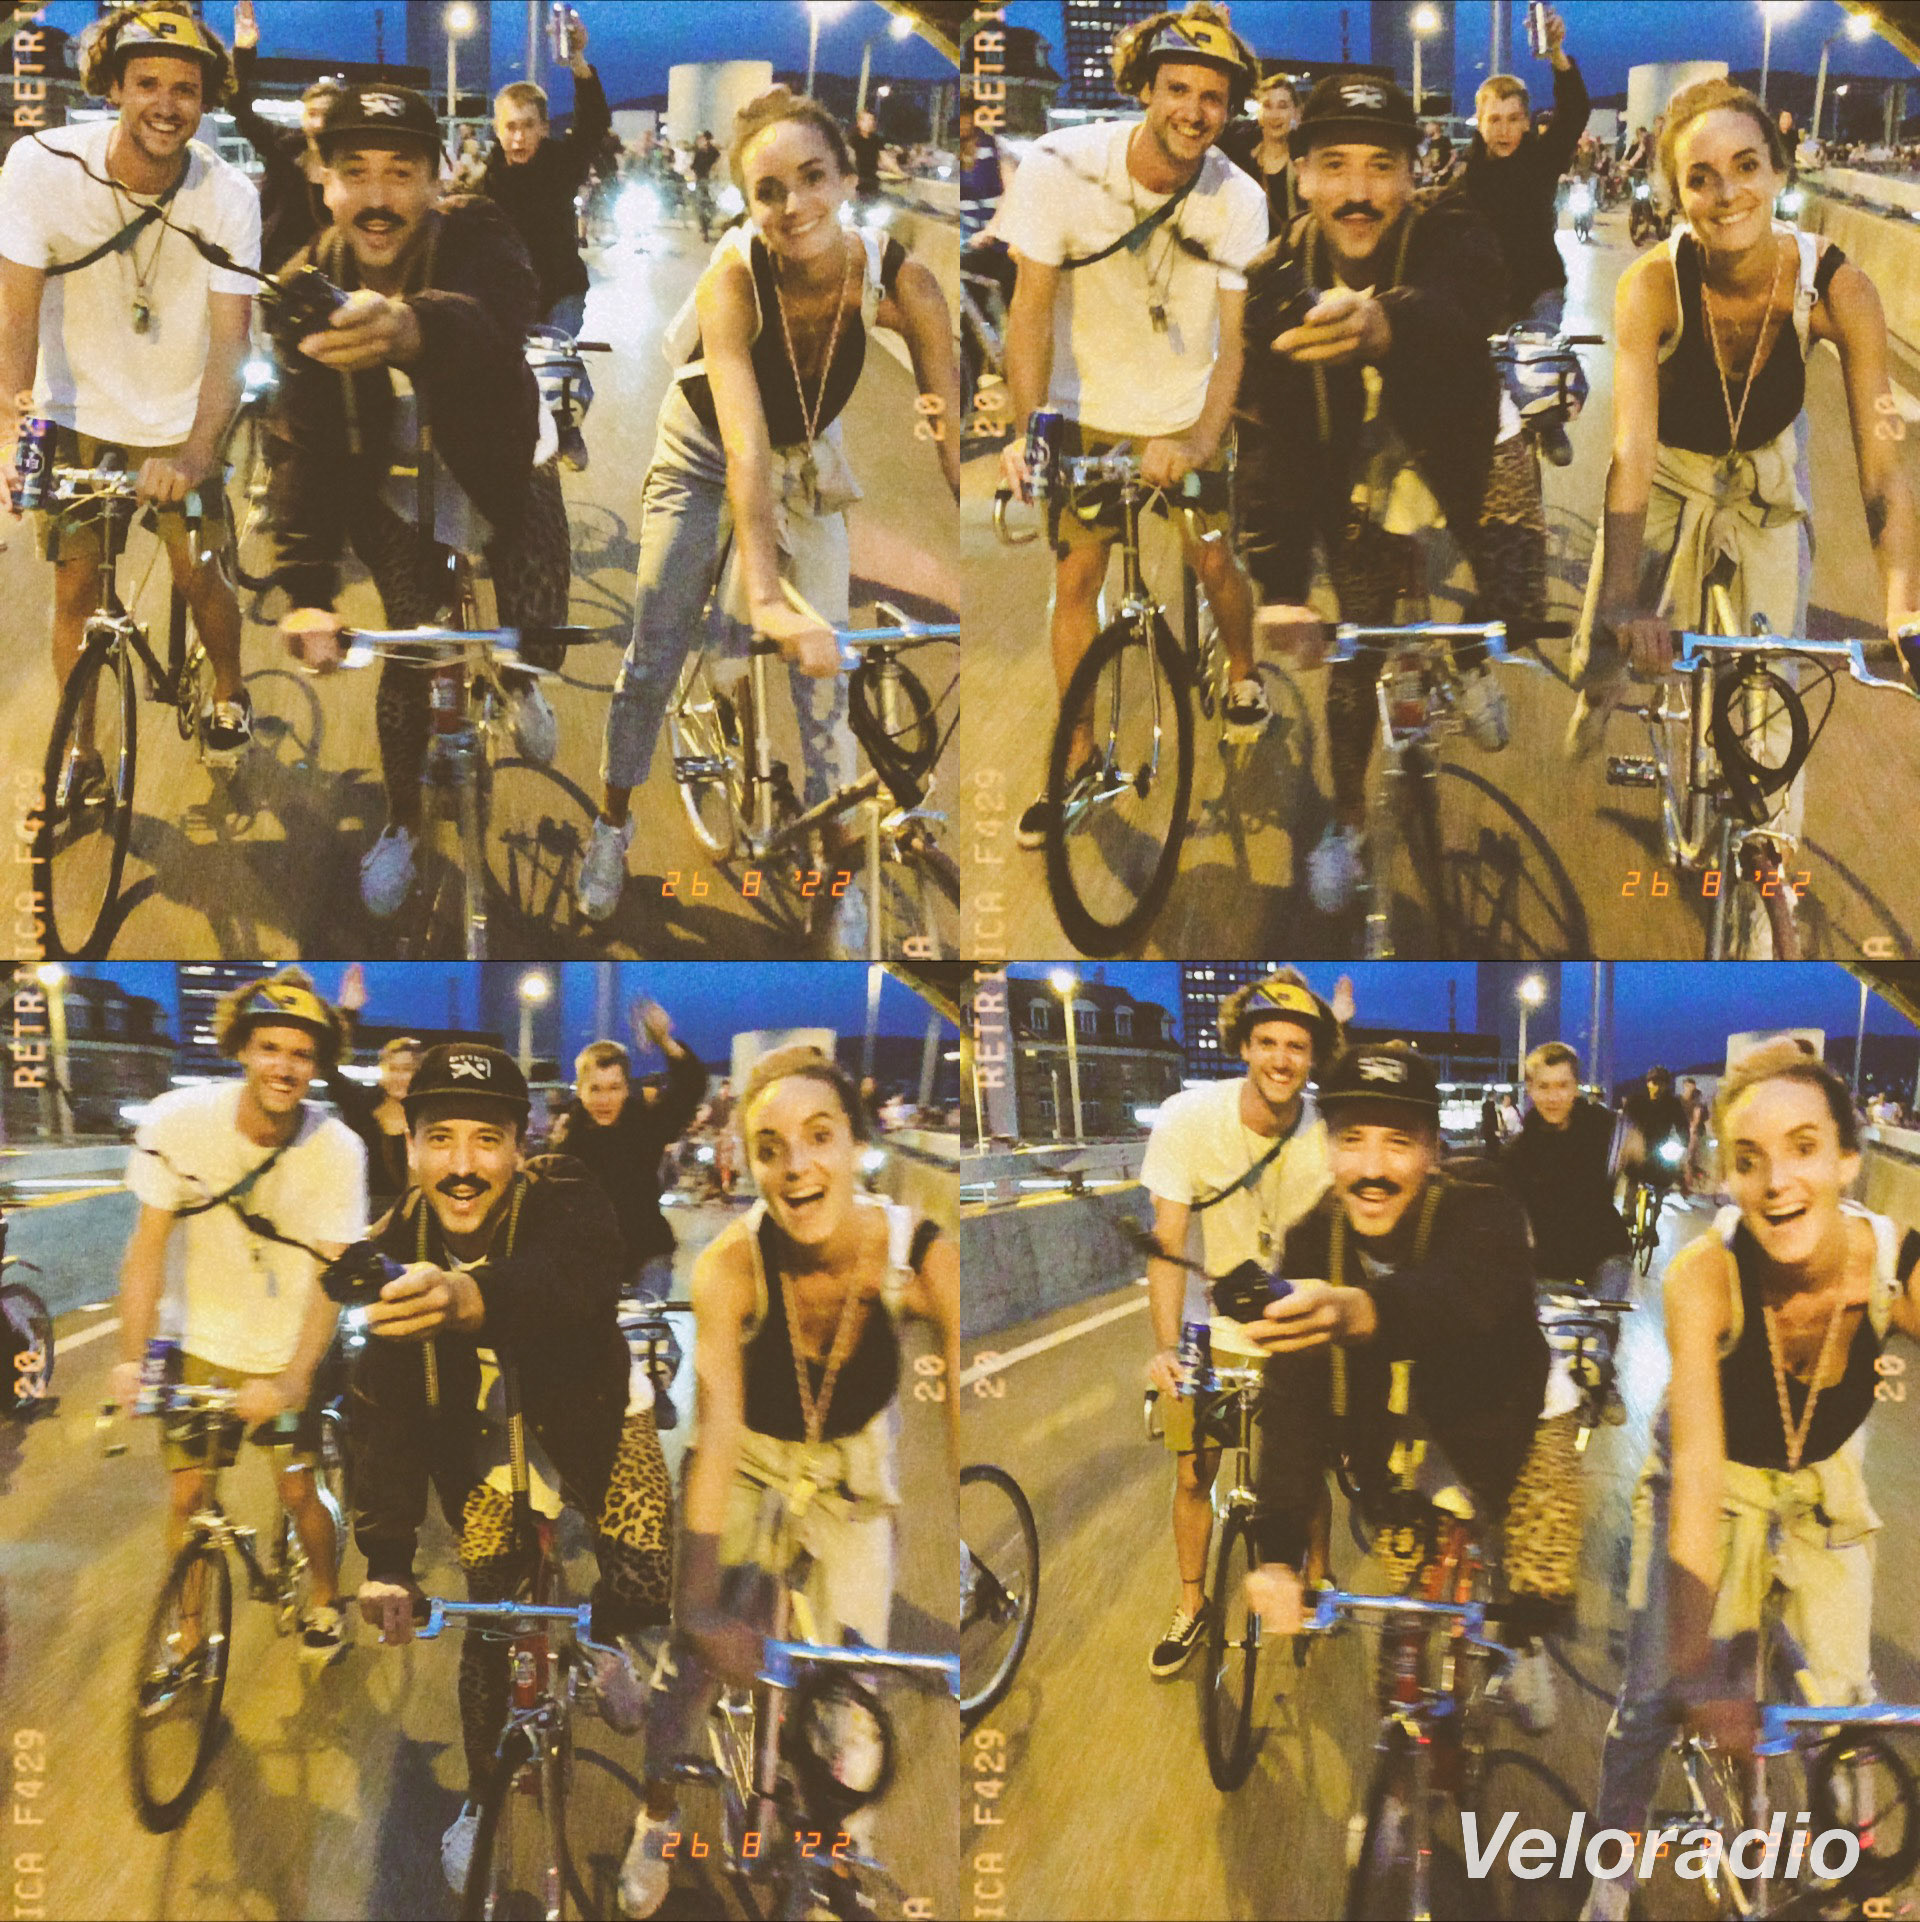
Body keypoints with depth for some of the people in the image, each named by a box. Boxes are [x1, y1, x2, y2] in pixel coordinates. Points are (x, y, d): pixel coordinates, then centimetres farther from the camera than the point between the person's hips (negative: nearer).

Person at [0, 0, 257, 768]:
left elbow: (229, 339, -24)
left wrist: (195, 457, -39)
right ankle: (82, 755, 19)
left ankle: (229, 695, 32)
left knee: (198, 574, 1)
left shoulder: (227, 199, -20)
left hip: (180, 421, 0)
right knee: (76, 586, 2)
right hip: (76, 412, 0)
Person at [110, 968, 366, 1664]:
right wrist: (130, 1359, -21)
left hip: (289, 1354, -1)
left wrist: (292, 1378, -31)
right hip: (204, 1345, 1)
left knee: (299, 1490, 0)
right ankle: (187, 1639, 18)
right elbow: (149, 1244, -14)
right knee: (187, 1495, 0)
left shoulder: (337, 1150, -19)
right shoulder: (178, 1122, -19)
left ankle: (324, 1599, 28)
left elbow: (330, 1274, -19)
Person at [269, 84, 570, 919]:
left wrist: (414, 328, -79)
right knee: (407, 660, -1)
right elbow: (305, 445, -24)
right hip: (399, 494, 1)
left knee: (536, 633, -3)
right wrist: (306, 590, -36)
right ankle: (402, 825, 23)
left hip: (502, 475, -1)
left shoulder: (479, 242, -29)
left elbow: (492, 319, -54)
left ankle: (518, 684, 36)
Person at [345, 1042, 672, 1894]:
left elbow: (575, 1282, -58)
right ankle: (482, 1795, 23)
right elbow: (381, 1410, -24)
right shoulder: (393, 1251, -24)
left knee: (649, 1590, -13)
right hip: (492, 1439, 1)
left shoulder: (564, 1205, -33)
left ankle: (604, 1636, 24)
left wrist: (472, 1298, -80)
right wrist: (385, 1559, -33)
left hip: (590, 1416, -1)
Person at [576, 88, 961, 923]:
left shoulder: (899, 283, -32)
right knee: (651, 660, 5)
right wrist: (765, 596, -57)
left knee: (822, 667, -2)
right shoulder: (733, 278, -37)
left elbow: (953, 443, -30)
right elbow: (744, 445, -46)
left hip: (807, 463, 1)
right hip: (702, 453, -1)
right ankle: (612, 826, 28)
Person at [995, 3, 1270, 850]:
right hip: (1087, 409, -1)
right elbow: (1031, 310, -21)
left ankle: (1243, 676, 37)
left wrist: (1204, 440, -34)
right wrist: (1027, 427, -32)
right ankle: (1079, 758, 14)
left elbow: (1231, 339, -19)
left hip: (1186, 412, 1)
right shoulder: (1060, 169, -24)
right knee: (1075, 581, 0)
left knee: (1213, 561, 4)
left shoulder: (1238, 201, -19)